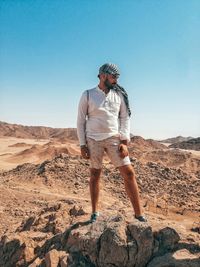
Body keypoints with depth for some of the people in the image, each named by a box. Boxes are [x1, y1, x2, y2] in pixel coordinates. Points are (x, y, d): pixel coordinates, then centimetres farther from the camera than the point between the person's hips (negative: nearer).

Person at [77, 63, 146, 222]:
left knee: (129, 173, -5)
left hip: (114, 139, 2)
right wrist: (82, 145, -4)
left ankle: (139, 214, 6)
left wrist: (124, 142, -5)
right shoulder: (87, 95, 1)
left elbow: (125, 118, 6)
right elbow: (81, 121, 1)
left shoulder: (119, 95, 7)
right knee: (95, 174, 7)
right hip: (93, 140, -1)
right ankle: (95, 213, 24)